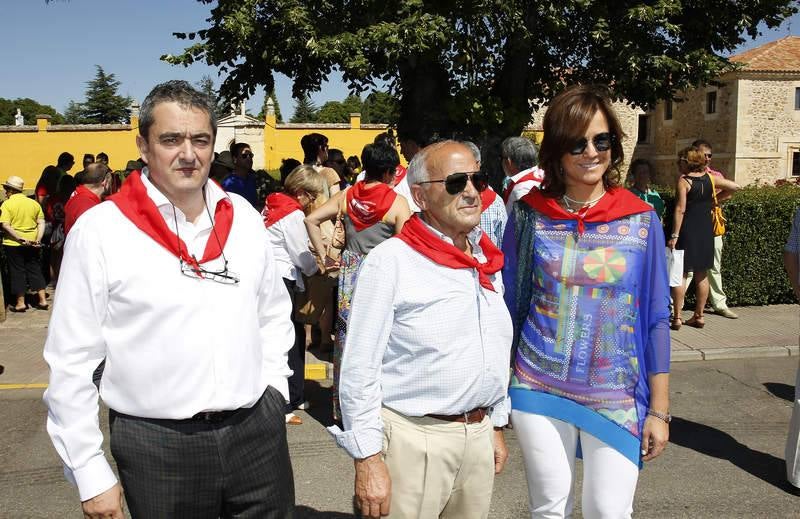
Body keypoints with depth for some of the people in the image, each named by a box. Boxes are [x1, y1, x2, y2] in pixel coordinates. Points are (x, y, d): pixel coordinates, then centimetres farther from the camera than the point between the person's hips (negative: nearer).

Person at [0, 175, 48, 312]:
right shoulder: (34, 203, 6)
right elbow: (41, 223, 1)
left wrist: (20, 239, -18)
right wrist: (38, 239, -5)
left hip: (13, 244, -4)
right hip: (32, 244, 4)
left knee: (17, 272, 5)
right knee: (35, 270, 12)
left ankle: (20, 302, 10)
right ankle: (42, 300, 11)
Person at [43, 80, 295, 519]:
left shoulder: (244, 217, 4)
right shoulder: (99, 231, -8)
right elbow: (71, 362, -5)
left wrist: (271, 387, 6)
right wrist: (90, 475, -4)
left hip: (258, 432, 4)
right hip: (155, 444, -3)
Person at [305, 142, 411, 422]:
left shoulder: (346, 196, 4)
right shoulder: (397, 202, -9)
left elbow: (311, 220, 2)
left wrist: (323, 256, 6)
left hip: (350, 272, 5)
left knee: (347, 338, 14)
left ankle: (343, 406, 26)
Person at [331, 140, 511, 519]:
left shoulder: (487, 260, 8)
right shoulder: (391, 260, -13)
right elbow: (360, 369, -14)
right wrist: (368, 459, -15)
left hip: (478, 436, 6)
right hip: (413, 441, -6)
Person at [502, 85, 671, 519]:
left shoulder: (641, 220, -3)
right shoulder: (529, 214, -3)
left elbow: (656, 318, 0)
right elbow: (509, 303, 4)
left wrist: (659, 409, 0)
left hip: (615, 393, 0)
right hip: (538, 386, 1)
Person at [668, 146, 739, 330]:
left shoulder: (683, 180, -11)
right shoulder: (710, 178, 5)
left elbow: (680, 209, -16)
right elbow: (735, 186, 13)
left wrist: (674, 235, -15)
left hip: (687, 231, -6)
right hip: (706, 231, 6)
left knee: (680, 274, 0)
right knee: (701, 275, 12)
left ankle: (677, 317, -2)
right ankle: (699, 316, 18)